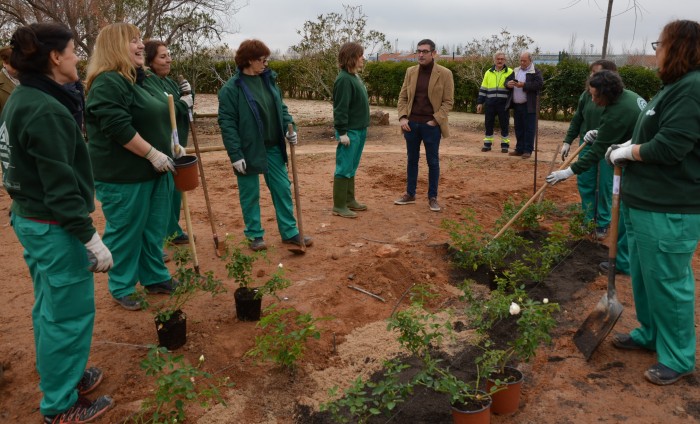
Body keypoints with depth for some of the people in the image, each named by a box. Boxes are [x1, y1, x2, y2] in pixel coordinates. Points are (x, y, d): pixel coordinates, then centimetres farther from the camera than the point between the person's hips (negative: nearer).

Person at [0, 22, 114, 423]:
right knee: (70, 313, 3)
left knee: (50, 308, 21)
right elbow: (61, 189, -24)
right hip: (55, 228, -10)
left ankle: (60, 376, 39)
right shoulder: (46, 111, -22)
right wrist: (92, 239, -21)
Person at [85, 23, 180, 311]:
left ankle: (155, 278, 31)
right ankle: (121, 288, 20)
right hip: (123, 175, -9)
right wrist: (153, 154, -23)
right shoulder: (108, 83, -17)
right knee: (125, 232, 4)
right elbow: (120, 128, -26)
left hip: (153, 171, 9)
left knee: (154, 230, 16)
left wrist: (170, 148, 17)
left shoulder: (139, 79, 15)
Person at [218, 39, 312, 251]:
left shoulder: (269, 80, 7)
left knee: (283, 190, 10)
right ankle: (255, 235, 22)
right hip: (249, 150, -6)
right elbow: (226, 123, -14)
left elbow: (281, 107, 16)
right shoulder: (231, 88, -12)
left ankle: (290, 232, 22)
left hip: (273, 148, 6)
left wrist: (289, 127, -3)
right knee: (250, 195, 7)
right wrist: (235, 154, -18)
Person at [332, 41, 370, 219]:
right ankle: (339, 206, 4)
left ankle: (349, 200, 27)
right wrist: (342, 131, -21)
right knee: (344, 168, -3)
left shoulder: (355, 76, 13)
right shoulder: (344, 79, -17)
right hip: (350, 131, -10)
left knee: (351, 168, 16)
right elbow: (340, 108, -20)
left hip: (359, 130, 10)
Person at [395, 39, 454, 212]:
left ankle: (432, 197, 16)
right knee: (412, 160, 13)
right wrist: (402, 117, -4)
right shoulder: (410, 72, 6)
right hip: (411, 123, 4)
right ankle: (410, 194, 24)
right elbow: (403, 97, 9)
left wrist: (435, 120, -14)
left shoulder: (444, 74, -5)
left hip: (431, 125, -3)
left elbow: (448, 101, -5)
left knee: (433, 162, 5)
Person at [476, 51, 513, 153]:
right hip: (490, 103, 2)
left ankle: (504, 145, 13)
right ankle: (487, 144, 16)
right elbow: (483, 89, 12)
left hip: (504, 103, -2)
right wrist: (480, 102, 6)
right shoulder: (488, 73, 10)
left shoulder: (510, 72, 3)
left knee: (504, 124, 3)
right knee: (488, 124, 6)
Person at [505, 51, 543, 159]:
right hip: (516, 105, 6)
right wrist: (508, 84, -9)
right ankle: (519, 149, 19)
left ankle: (528, 150, 0)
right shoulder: (516, 71, 16)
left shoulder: (535, 72, -4)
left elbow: (539, 84, -17)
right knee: (518, 129, 11)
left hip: (529, 106, -6)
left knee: (529, 129, -3)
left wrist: (524, 85, -23)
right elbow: (507, 80, 16)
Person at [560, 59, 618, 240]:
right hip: (587, 144, 4)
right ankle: (588, 219, 23)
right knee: (585, 183, 8)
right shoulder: (587, 94, 2)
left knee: (605, 186, 4)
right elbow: (577, 119, 9)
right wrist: (568, 141, 8)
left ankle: (603, 223, 16)